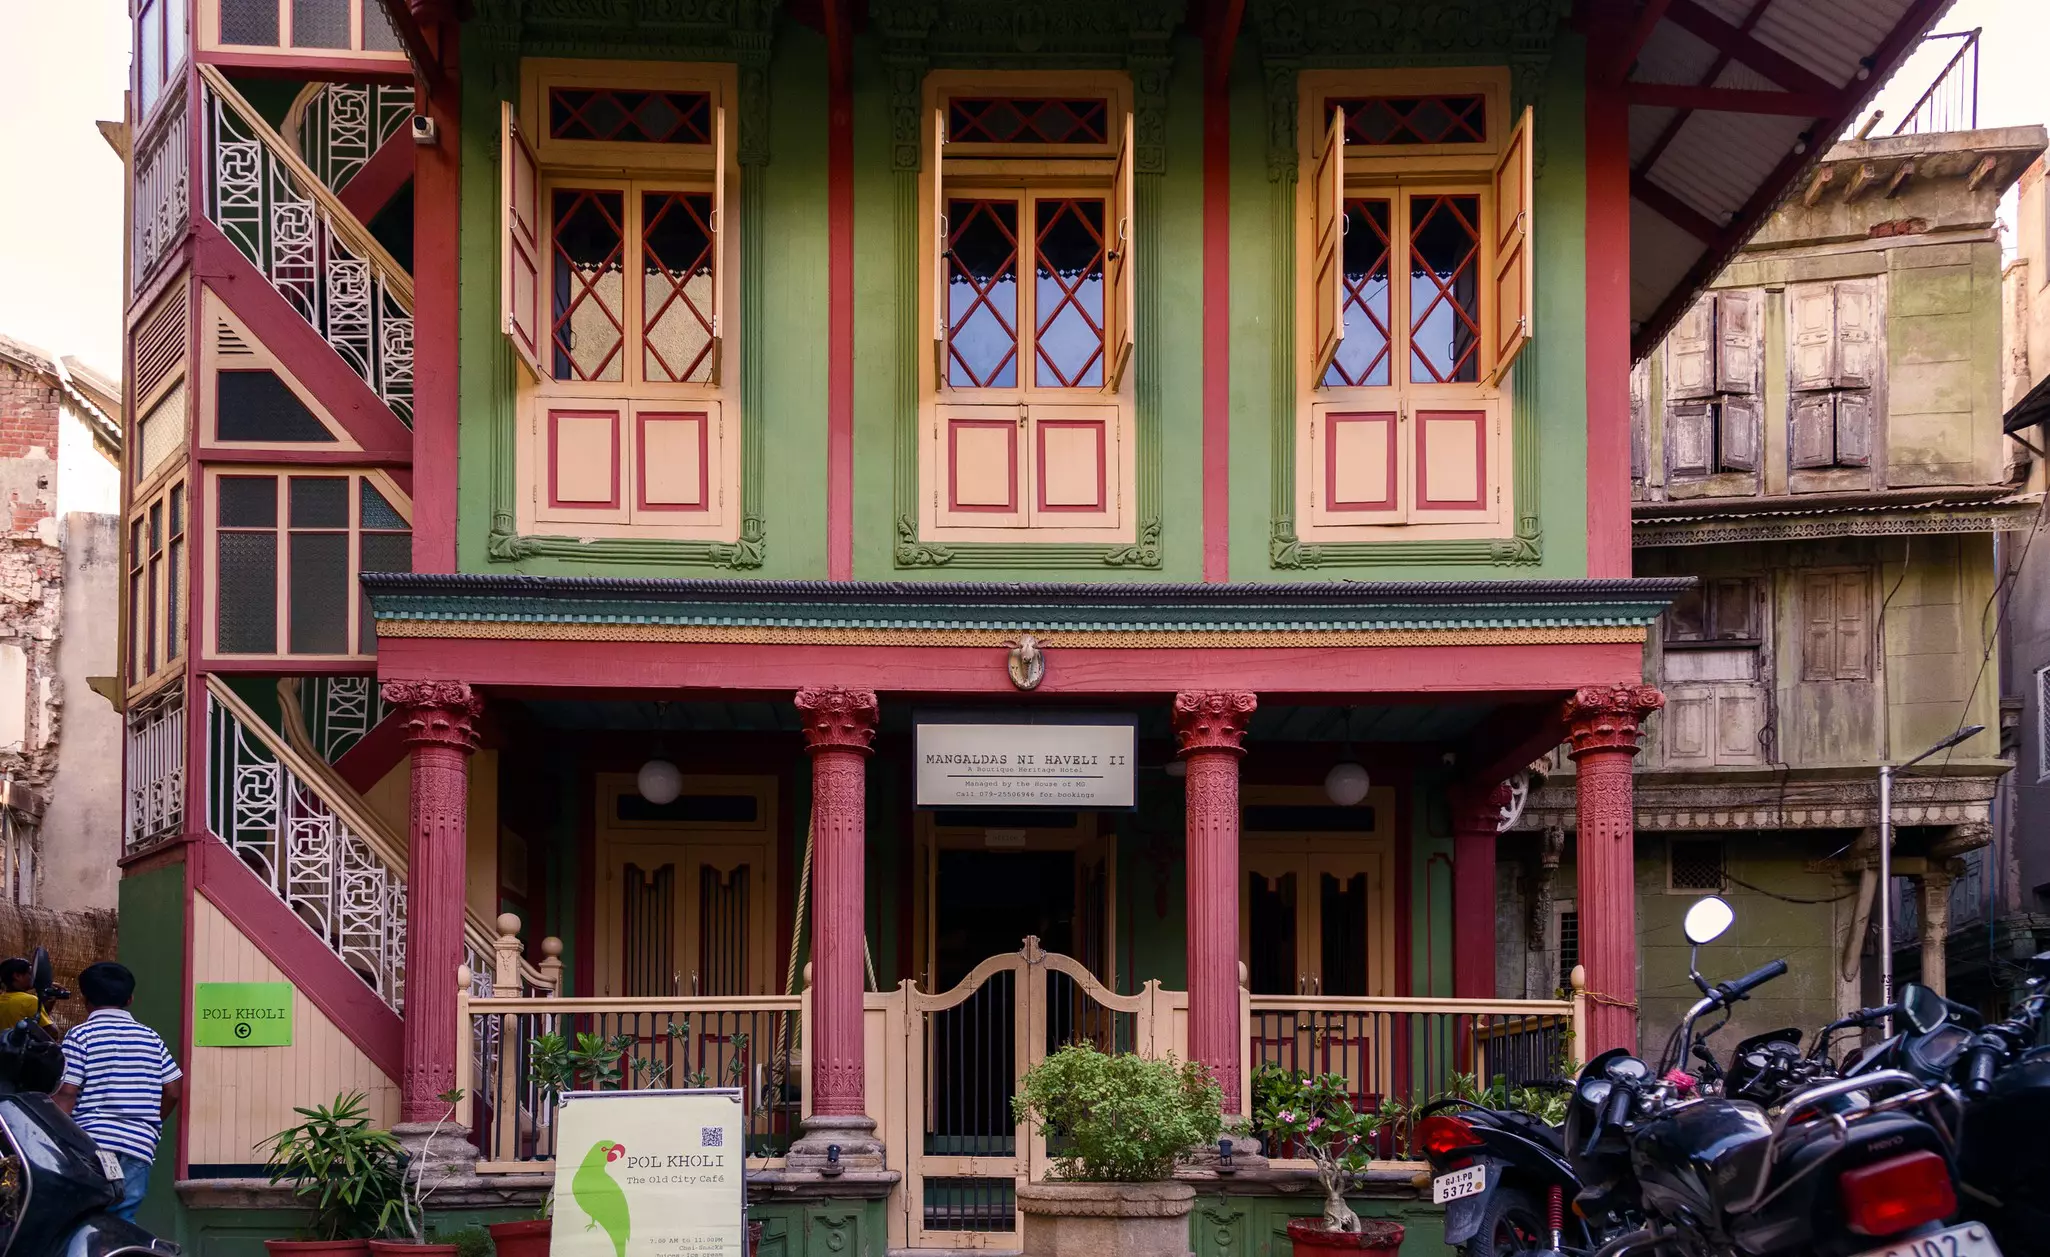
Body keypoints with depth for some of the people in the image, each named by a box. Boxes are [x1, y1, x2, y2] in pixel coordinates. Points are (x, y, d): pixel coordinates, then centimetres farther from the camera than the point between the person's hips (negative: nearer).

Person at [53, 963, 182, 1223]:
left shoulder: (80, 1035, 0)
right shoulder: (150, 1037, 13)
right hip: (139, 1146, 4)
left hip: (92, 1143, -4)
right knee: (122, 1222, 5)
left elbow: (67, 1094, -7)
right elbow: (173, 1090, 12)